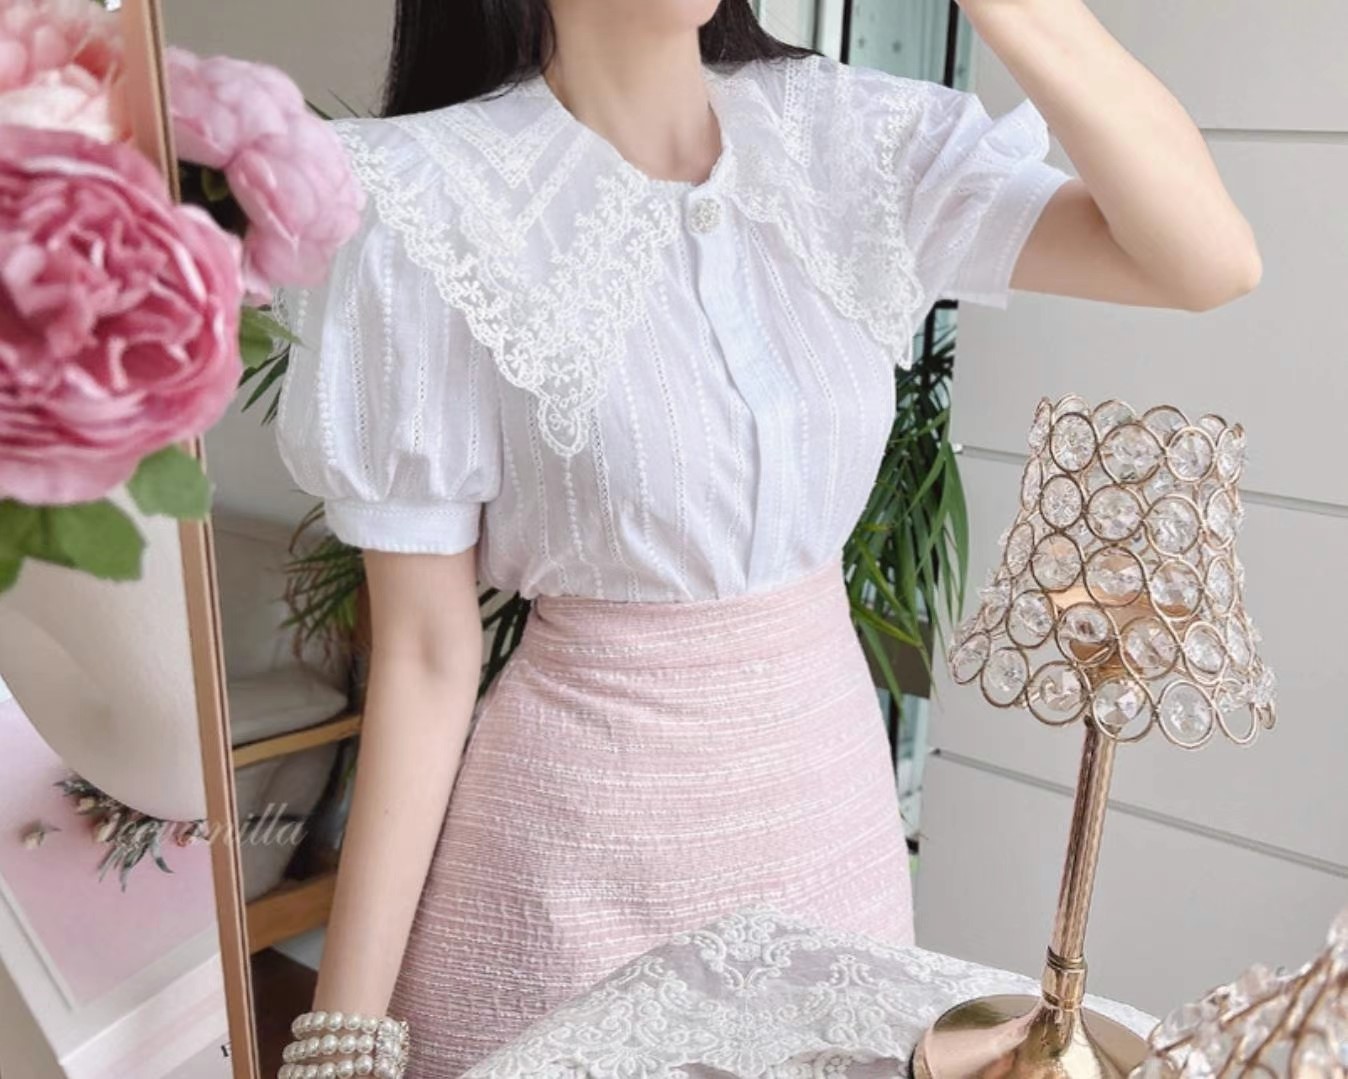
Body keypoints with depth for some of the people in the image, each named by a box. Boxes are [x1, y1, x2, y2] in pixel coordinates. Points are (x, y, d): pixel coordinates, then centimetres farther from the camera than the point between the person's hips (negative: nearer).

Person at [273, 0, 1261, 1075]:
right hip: (580, 853, -3)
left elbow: (1208, 260, -13)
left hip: (832, 806, 4)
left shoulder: (847, 140, -4)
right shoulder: (433, 209, -16)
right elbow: (424, 654, -12)